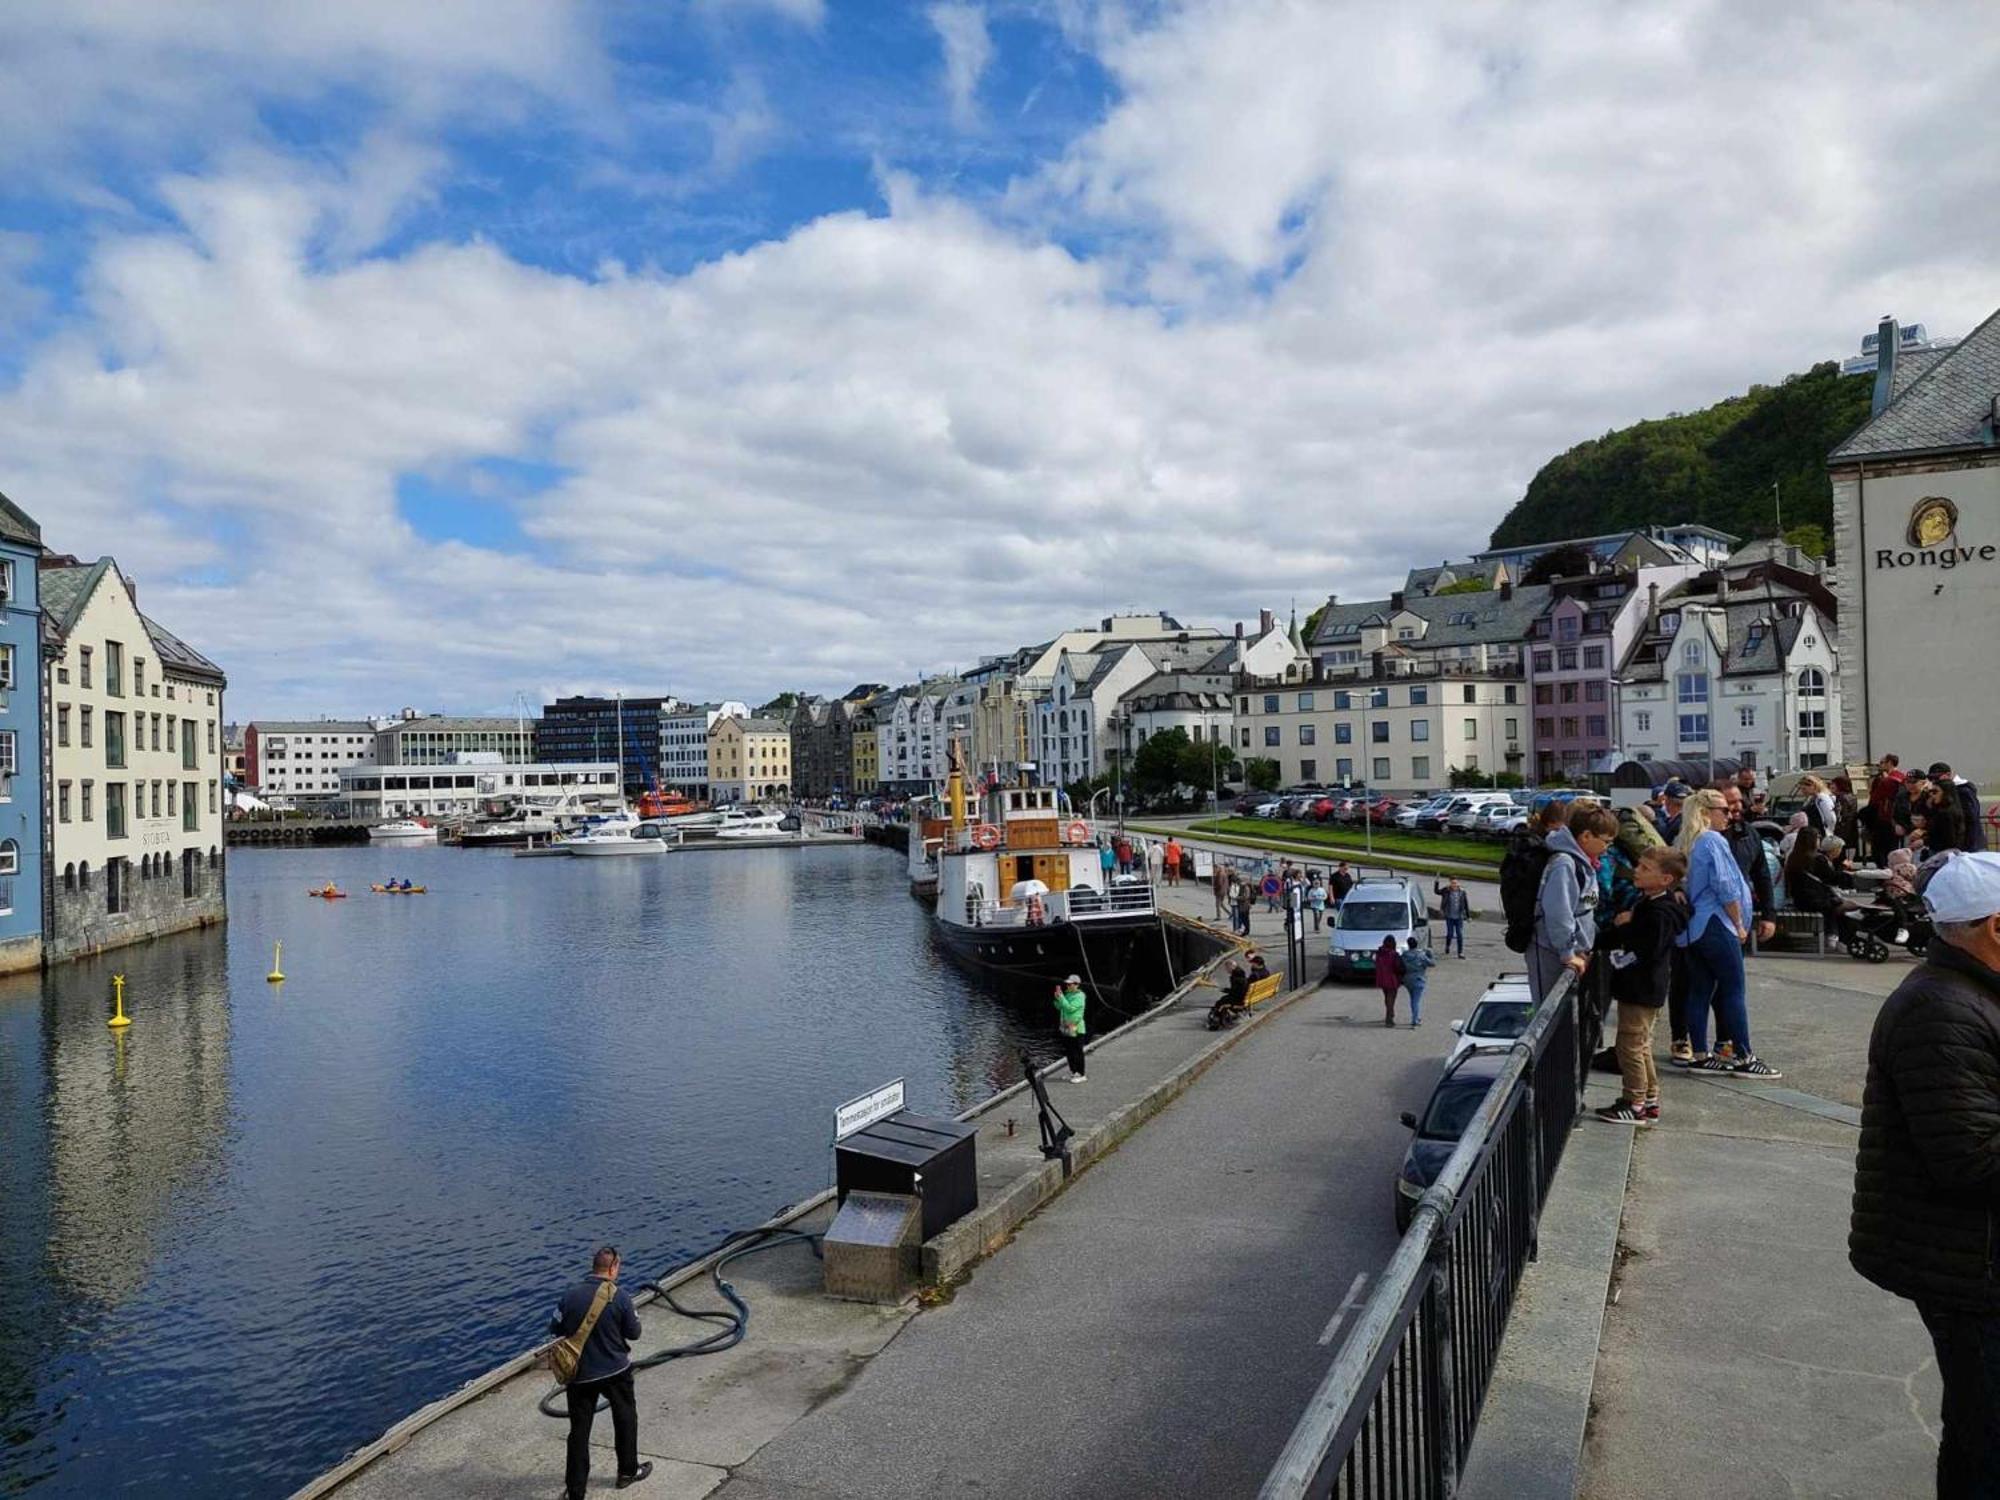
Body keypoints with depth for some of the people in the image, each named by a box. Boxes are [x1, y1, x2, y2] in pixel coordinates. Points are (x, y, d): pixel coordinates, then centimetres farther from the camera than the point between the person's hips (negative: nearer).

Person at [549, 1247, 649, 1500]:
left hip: (580, 1373, 1)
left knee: (579, 1429, 10)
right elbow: (633, 1332, -7)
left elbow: (555, 1328, 2)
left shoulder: (571, 1295, -10)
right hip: (616, 1371, -1)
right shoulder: (620, 1296, -16)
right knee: (625, 1419, 21)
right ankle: (628, 1471, 33)